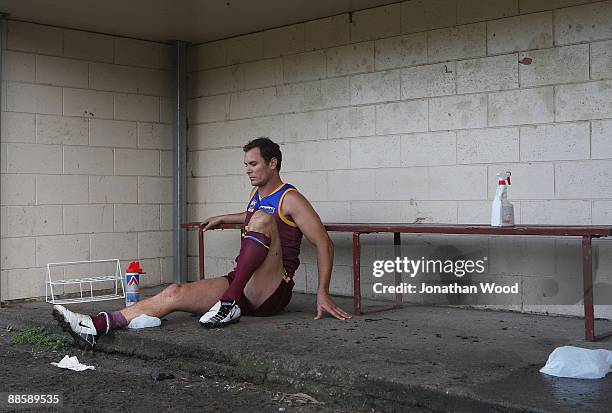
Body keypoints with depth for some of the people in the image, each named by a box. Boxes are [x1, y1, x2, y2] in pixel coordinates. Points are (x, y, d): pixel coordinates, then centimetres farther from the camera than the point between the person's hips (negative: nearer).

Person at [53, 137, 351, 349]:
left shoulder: (290, 199, -4)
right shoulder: (256, 194, 20)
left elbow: (324, 244, -10)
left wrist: (323, 294, -16)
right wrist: (223, 219, 44)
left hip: (270, 292, -7)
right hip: (240, 286, 7)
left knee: (263, 219, -31)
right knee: (174, 293, -15)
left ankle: (230, 302, -37)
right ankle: (95, 327, -30)